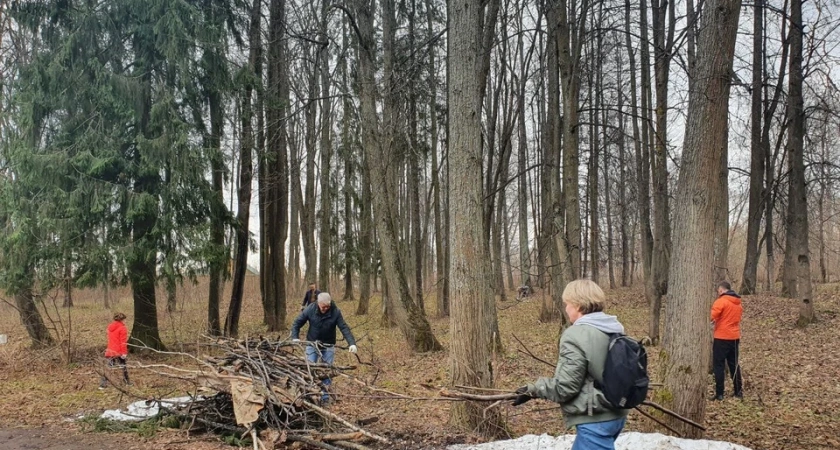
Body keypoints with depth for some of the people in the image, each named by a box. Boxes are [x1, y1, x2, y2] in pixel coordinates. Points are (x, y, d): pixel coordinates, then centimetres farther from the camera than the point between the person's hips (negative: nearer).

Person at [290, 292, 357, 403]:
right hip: (312, 344, 0)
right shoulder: (309, 310, -15)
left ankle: (325, 396, 14)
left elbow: (344, 328, -19)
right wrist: (295, 337, -20)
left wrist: (352, 343, -30)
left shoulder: (335, 312, -17)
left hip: (328, 346, 0)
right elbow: (297, 323, -6)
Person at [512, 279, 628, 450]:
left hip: (596, 420, -9)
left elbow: (564, 387, -19)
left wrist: (532, 390, -4)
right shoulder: (614, 329, 6)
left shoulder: (576, 335, -20)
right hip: (615, 414, 10)